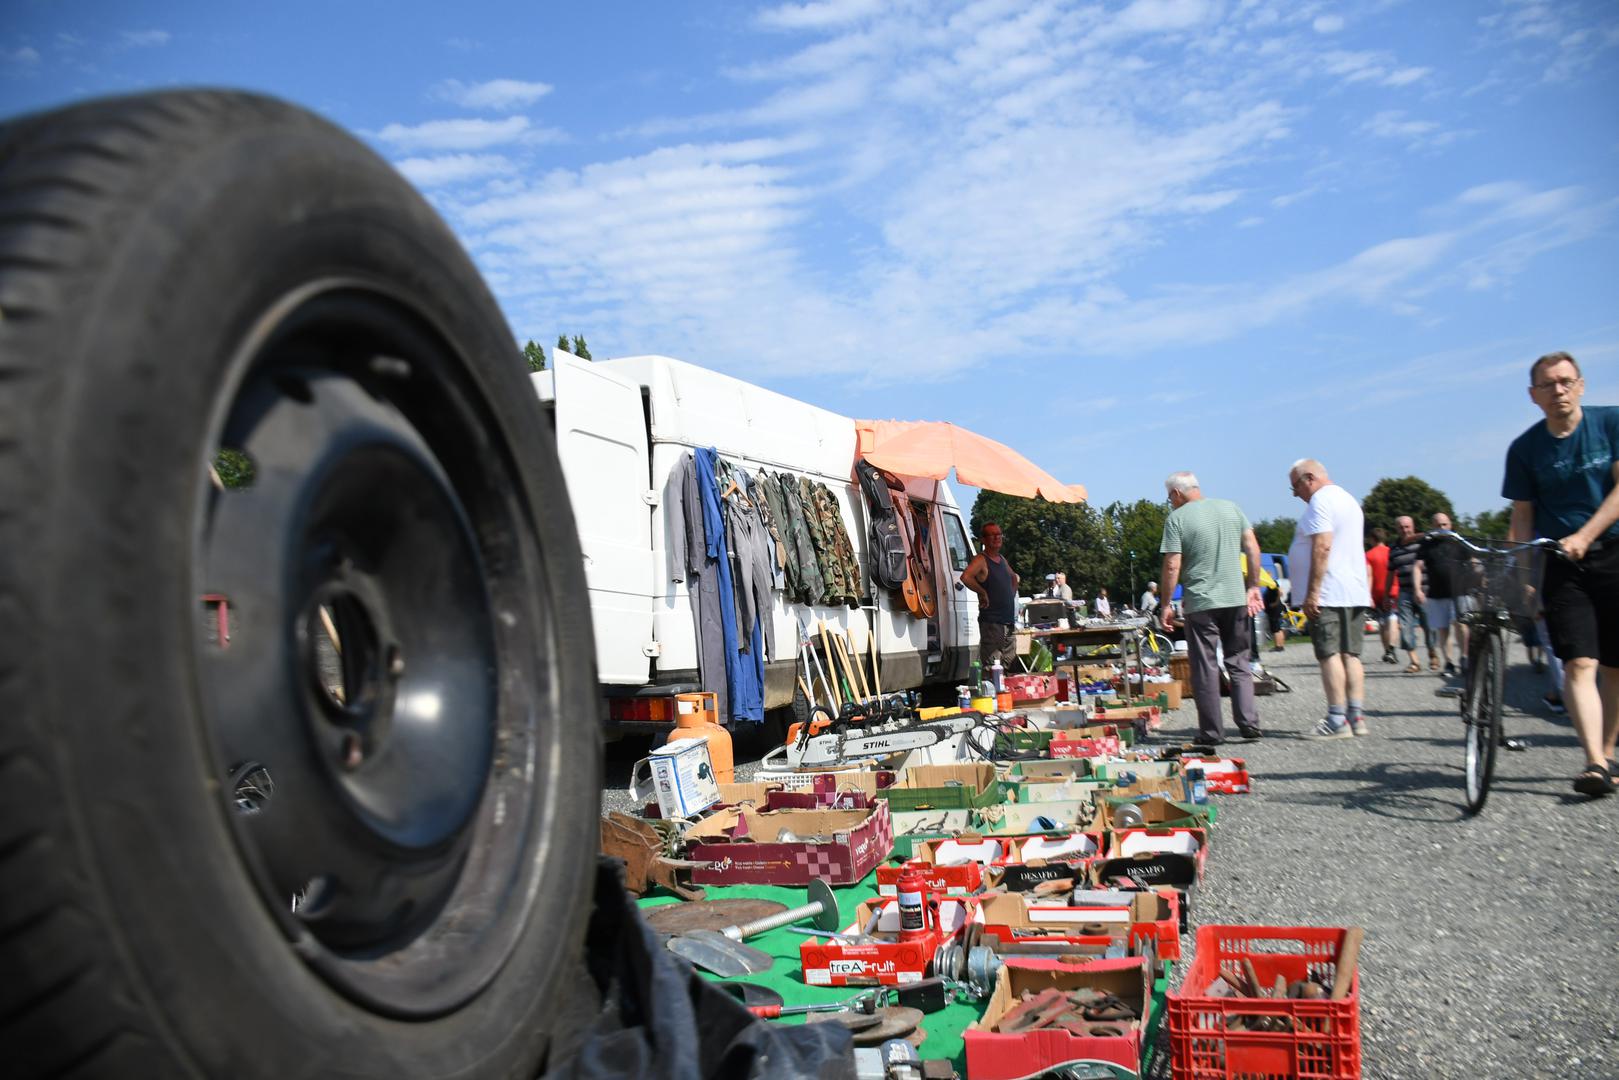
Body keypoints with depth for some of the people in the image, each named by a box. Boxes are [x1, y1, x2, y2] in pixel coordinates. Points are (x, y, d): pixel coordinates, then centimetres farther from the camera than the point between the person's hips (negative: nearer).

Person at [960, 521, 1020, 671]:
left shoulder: (1002, 560, 15)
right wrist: (983, 593, -20)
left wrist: (1012, 594, 20)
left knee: (1010, 668, 14)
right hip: (991, 622, -9)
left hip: (1008, 621, 9)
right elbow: (966, 577, -31)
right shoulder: (981, 560, -11)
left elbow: (1014, 577, 36)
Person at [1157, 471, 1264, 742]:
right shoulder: (1231, 507, 8)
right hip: (1236, 598, 4)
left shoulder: (1176, 518, -6)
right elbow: (1253, 548, 5)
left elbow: (1172, 566, -10)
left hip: (1200, 603, -4)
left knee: (1205, 668, 4)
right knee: (1239, 662, 13)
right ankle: (1248, 723, 5)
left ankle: (1213, 731, 7)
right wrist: (1253, 586, 11)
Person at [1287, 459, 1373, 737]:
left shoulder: (1320, 500, -10)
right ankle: (1357, 716, 8)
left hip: (1328, 595, -9)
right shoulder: (1349, 499, 22)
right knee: (1351, 654, 9)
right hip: (1355, 593, 10)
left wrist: (1312, 593, -20)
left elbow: (1322, 547, -20)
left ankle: (1337, 720, -9)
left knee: (1329, 655, -8)